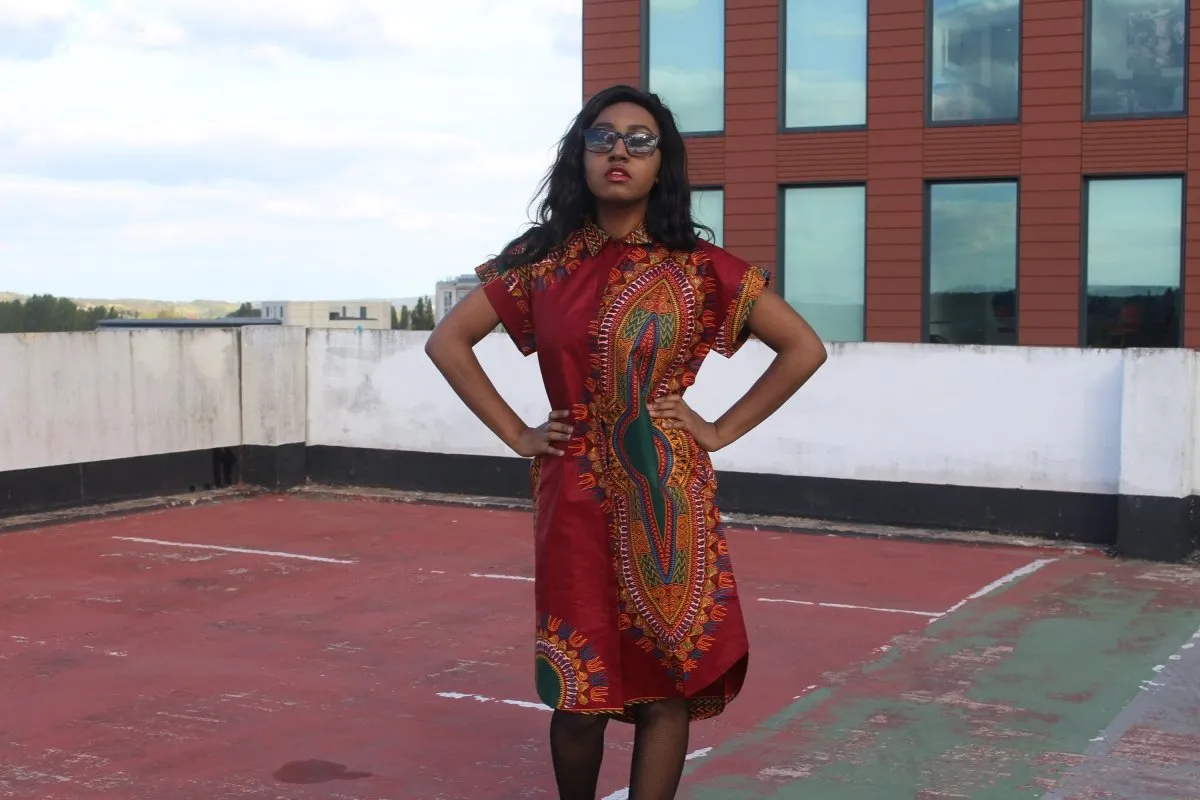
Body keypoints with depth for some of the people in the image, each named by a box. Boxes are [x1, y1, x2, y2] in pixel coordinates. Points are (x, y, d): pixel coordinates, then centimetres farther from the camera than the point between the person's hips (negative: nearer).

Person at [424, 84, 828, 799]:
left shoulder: (699, 267, -1)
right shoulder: (543, 259, 3)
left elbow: (805, 348, 1)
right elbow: (448, 341, 8)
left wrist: (721, 431, -3)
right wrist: (515, 432, 1)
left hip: (666, 498, -1)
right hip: (576, 497, 1)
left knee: (668, 679, 2)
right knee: (581, 689, 5)